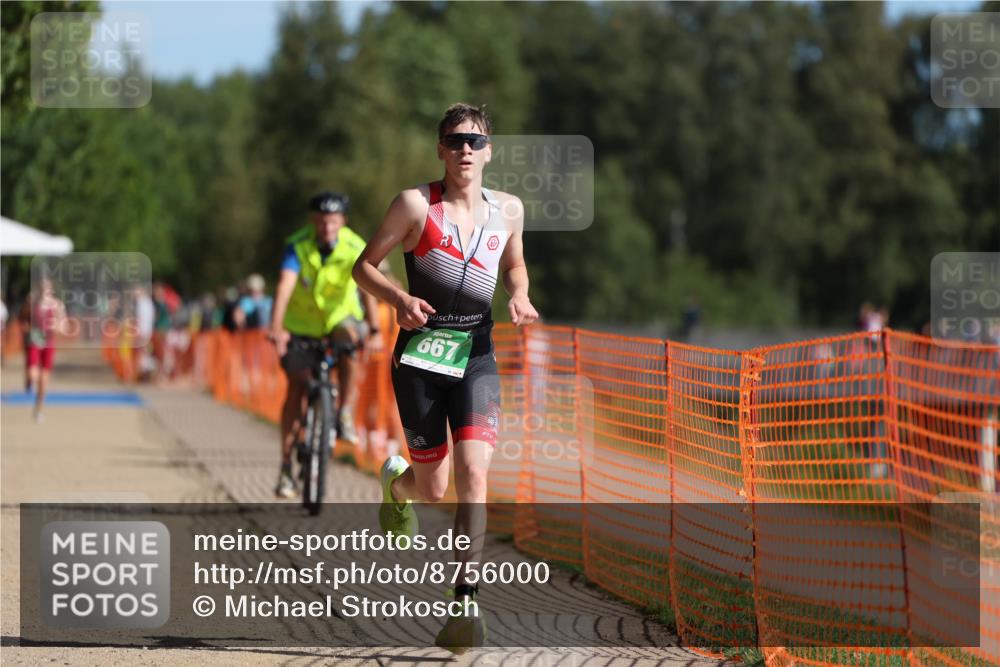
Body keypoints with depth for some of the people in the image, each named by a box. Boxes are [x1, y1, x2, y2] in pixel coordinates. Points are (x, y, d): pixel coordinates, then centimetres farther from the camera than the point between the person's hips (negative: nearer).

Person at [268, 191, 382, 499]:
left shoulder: (355, 249, -19)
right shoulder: (298, 246, -20)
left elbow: (367, 289, -29)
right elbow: (284, 287, -33)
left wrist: (374, 331, -44)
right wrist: (276, 328, -48)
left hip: (339, 317, 0)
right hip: (302, 326, 0)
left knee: (348, 335, -34)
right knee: (297, 387, -8)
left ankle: (345, 413, -17)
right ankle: (286, 467, -3)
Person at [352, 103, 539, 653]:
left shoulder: (508, 209, 7)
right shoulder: (416, 204, -4)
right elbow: (364, 266, 1)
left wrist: (519, 297, 2)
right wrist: (399, 299, -18)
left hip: (476, 352, 2)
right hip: (421, 347, -2)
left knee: (473, 473, -16)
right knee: (433, 487, 3)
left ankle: (464, 606, -14)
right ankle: (396, 482, 43)